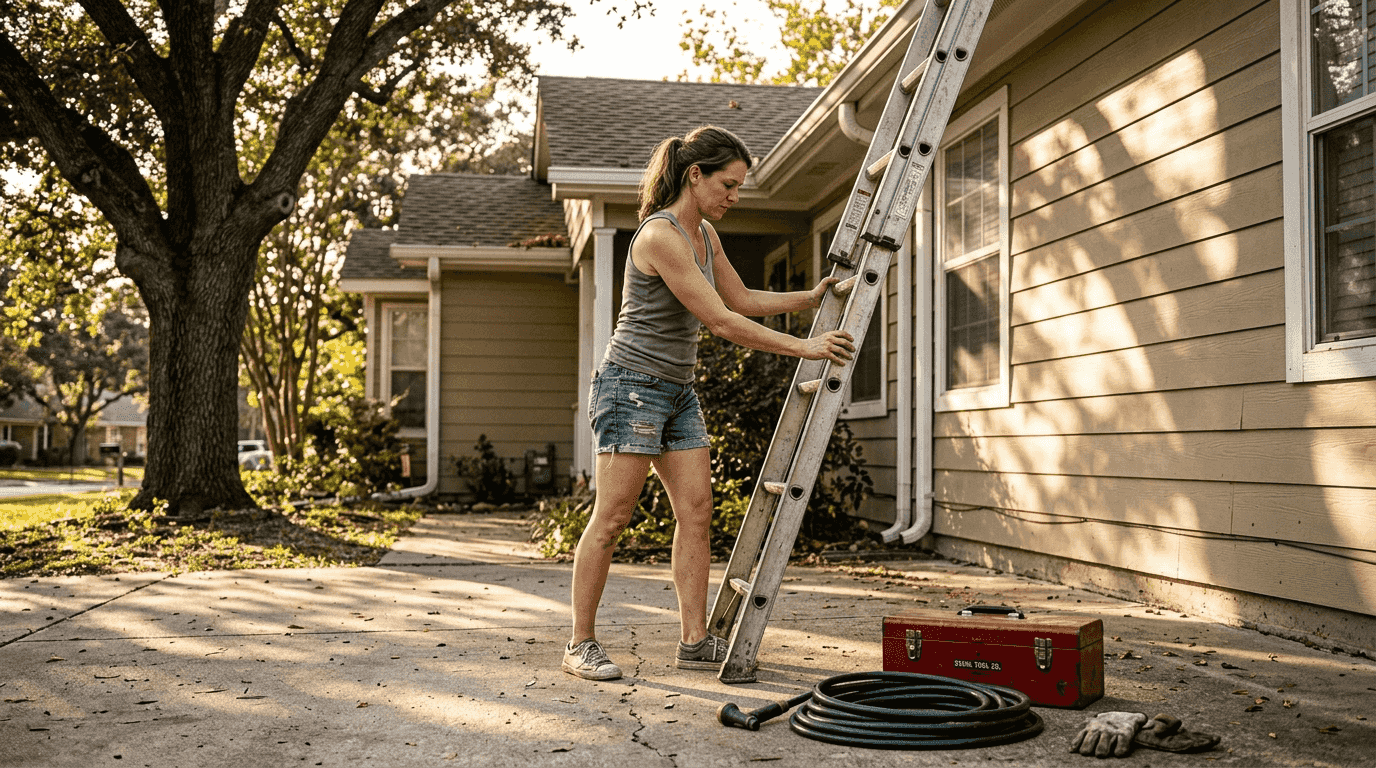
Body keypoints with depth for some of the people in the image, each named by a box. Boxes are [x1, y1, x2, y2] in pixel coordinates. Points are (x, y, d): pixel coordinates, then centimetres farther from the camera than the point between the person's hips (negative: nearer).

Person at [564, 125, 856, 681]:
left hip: (677, 392, 9)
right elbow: (720, 321, -23)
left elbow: (741, 299, 23)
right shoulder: (660, 235, -20)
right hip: (632, 385, -9)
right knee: (611, 518, -6)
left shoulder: (705, 235, 10)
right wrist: (804, 348, -20)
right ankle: (581, 645, 3)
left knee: (696, 512, 3)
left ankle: (694, 641, 7)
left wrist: (811, 298, 14)